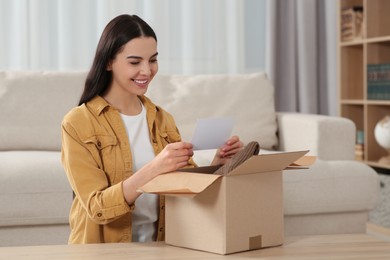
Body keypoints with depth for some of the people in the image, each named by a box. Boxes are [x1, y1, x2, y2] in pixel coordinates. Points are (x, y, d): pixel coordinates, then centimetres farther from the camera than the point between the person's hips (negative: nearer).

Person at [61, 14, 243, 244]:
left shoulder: (163, 120, 10)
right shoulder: (77, 124, -6)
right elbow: (97, 207, -13)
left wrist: (218, 164, -9)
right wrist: (154, 169, -27)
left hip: (158, 248, 4)